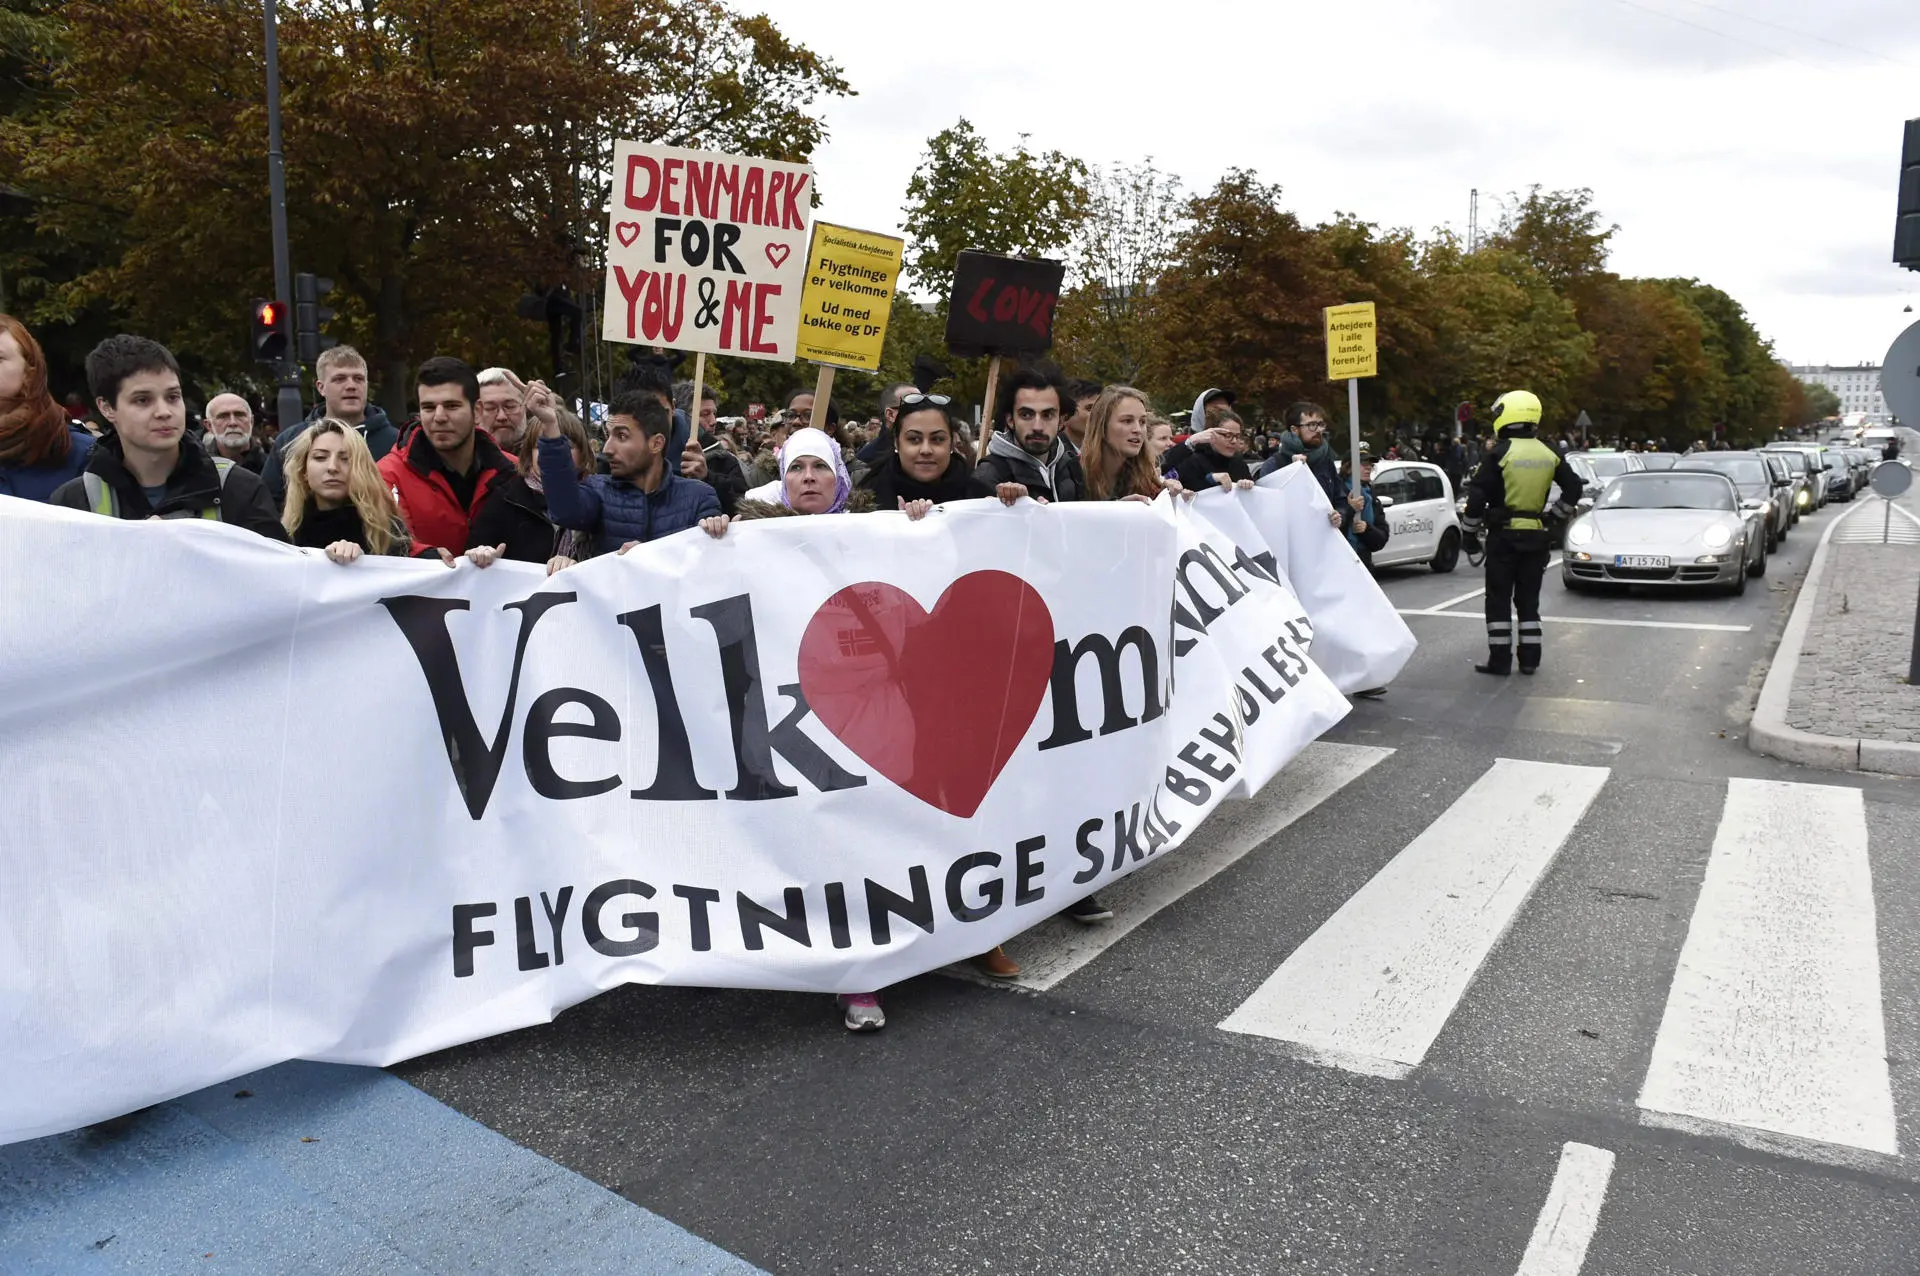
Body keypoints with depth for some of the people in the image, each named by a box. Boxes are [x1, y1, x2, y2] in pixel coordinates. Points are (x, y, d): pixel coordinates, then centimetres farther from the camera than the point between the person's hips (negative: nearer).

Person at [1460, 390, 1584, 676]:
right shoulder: (1548, 454, 7)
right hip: (1536, 535, 5)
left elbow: (1477, 496, -13)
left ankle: (1500, 659, 1)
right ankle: (1529, 658, 13)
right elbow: (1573, 487, 11)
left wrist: (1469, 533, -4)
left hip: (1504, 534, -5)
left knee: (1499, 599, 1)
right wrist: (1556, 517, 19)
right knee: (1528, 599, 12)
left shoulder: (1500, 452, -10)